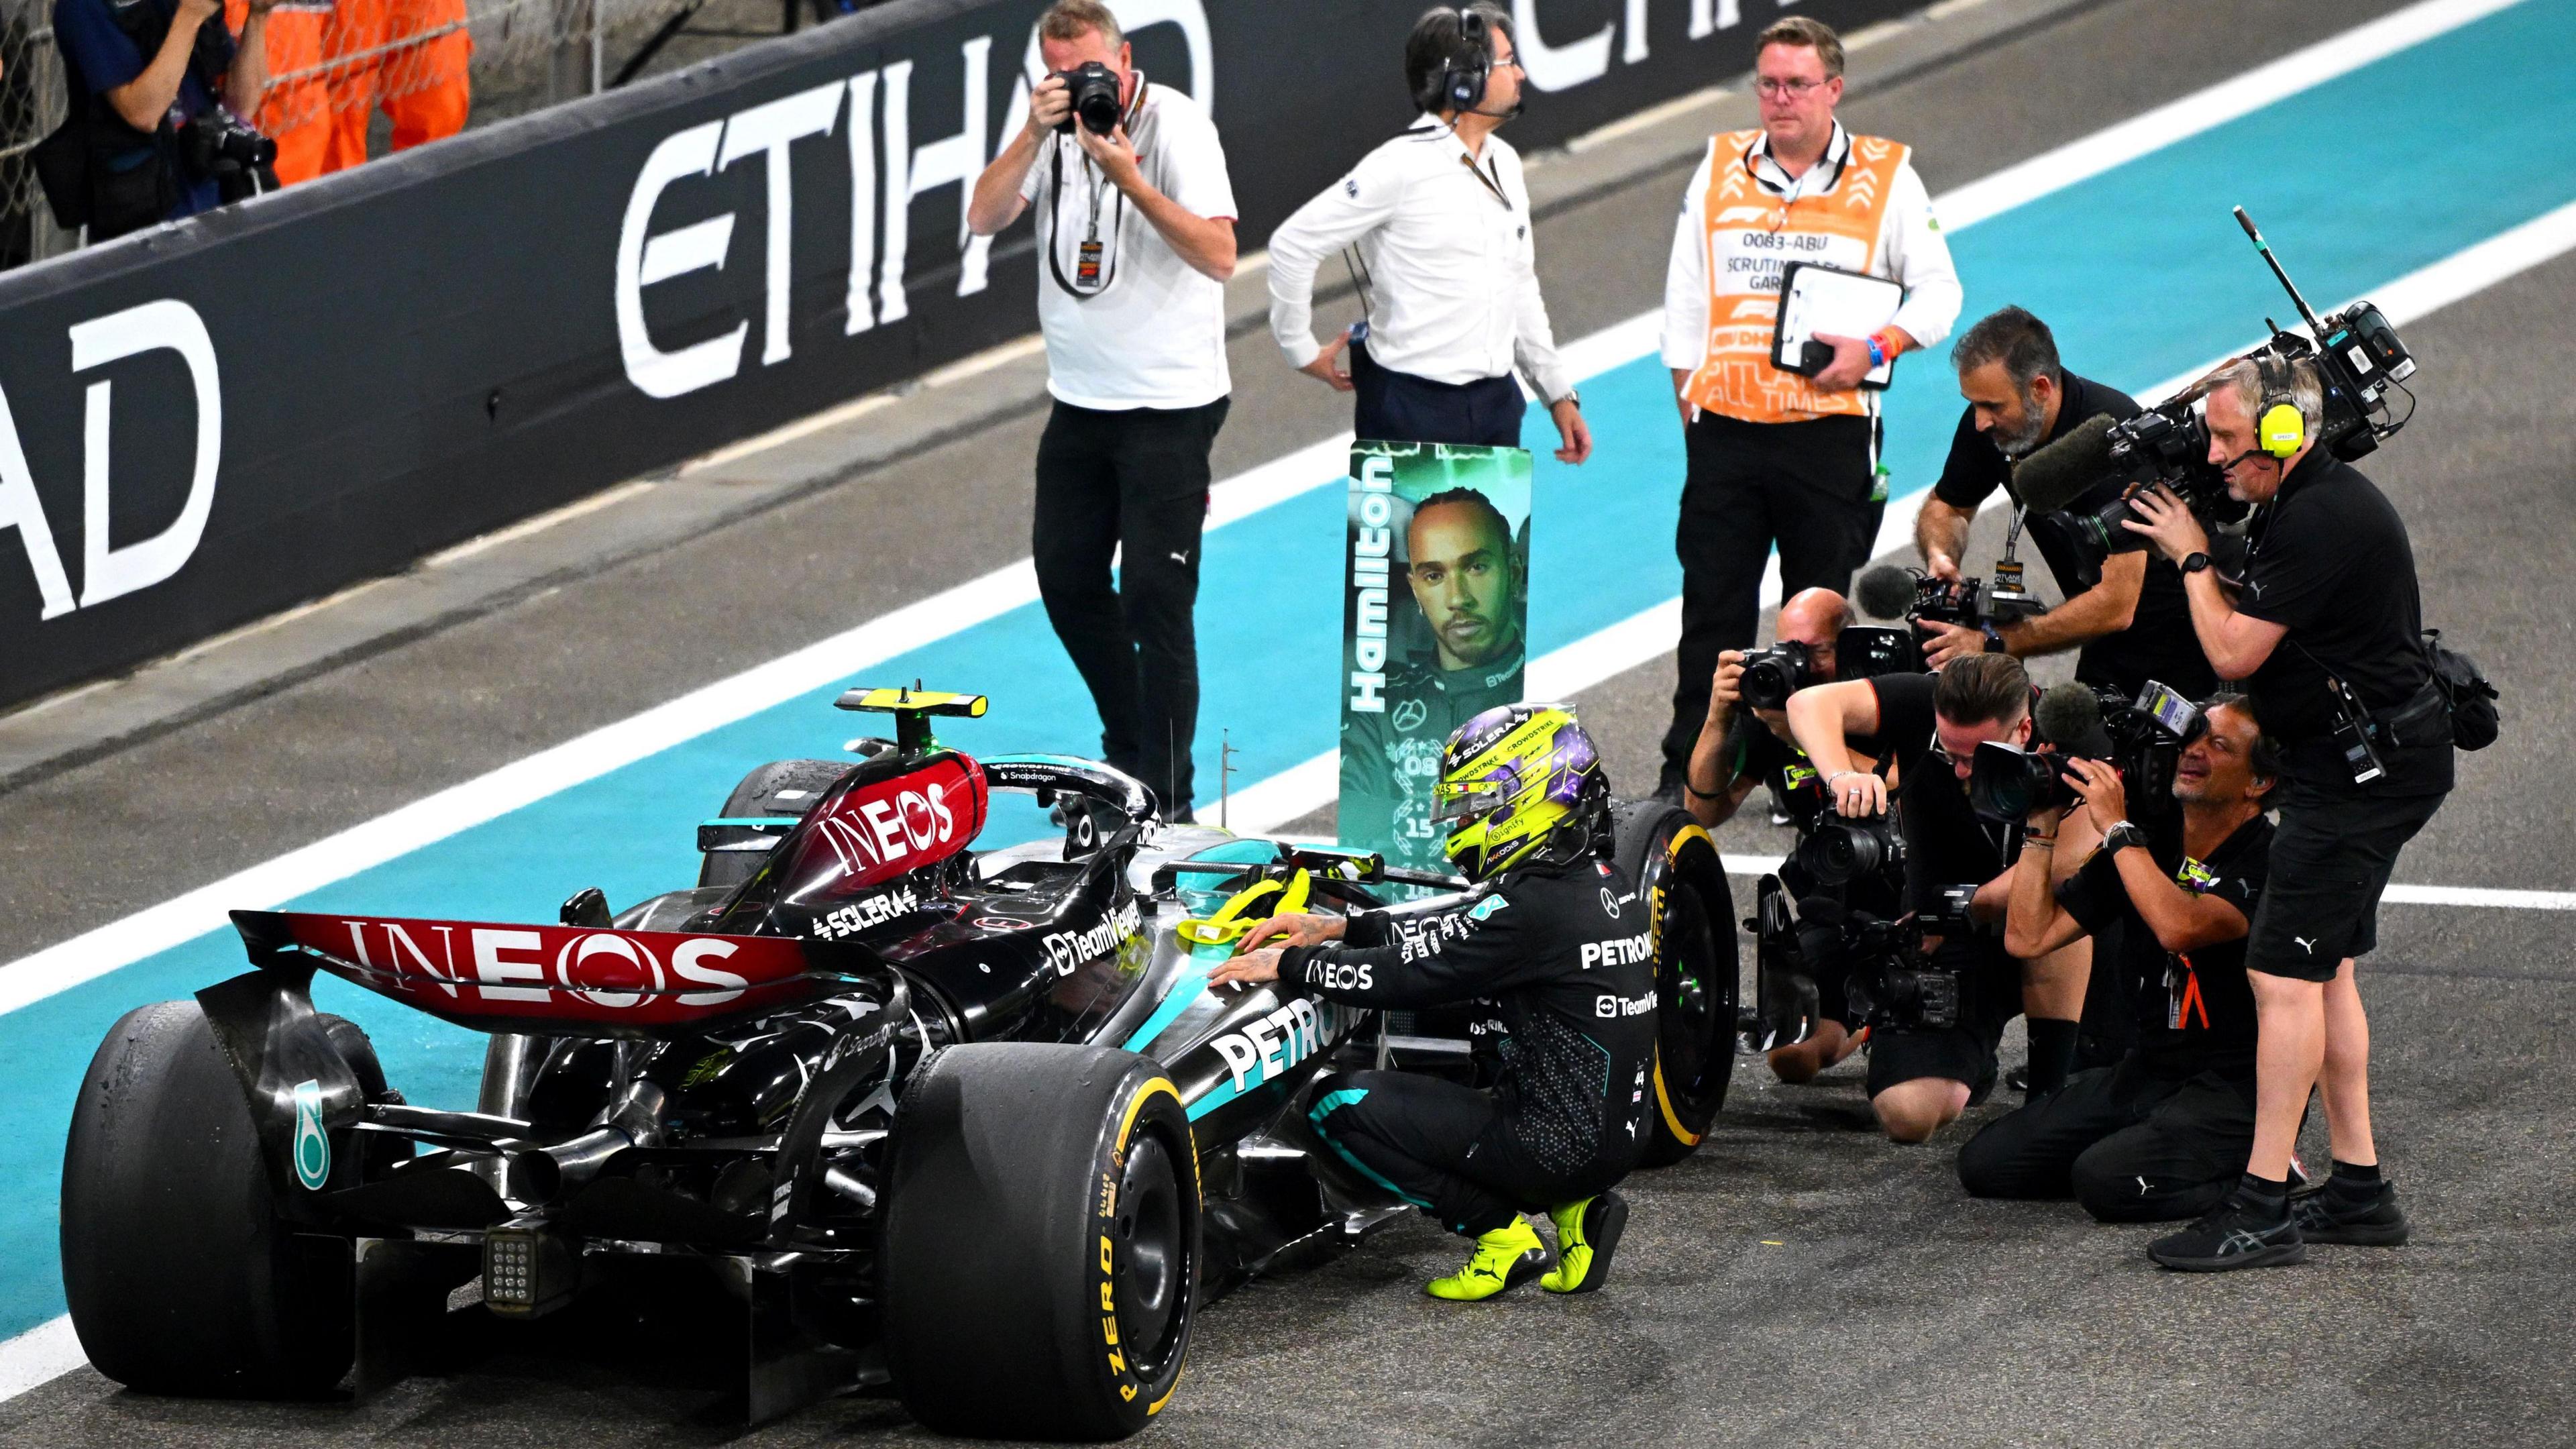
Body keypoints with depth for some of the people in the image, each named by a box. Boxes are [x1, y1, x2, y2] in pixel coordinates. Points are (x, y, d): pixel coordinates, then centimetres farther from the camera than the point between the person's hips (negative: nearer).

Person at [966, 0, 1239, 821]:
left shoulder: (1176, 126, -14)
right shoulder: (1057, 126, 2)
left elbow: (1219, 256, -23)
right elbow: (985, 219, -9)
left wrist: (1131, 181, -31)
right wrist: (1036, 136, -21)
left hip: (1169, 405, -7)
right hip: (1081, 400, 7)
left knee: (1155, 597, -7)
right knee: (1066, 576, 14)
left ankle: (1166, 799, 0)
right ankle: (1128, 752, 34)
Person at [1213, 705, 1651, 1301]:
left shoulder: (1538, 907, -21)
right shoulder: (1603, 883, 7)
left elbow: (1407, 976, -17)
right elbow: (1448, 927, 18)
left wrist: (1288, 963, -6)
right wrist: (1341, 928, 12)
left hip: (1554, 1149, -9)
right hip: (1619, 1133, 9)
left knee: (1340, 1104, -5)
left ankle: (1500, 1232, -2)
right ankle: (1574, 1210, 14)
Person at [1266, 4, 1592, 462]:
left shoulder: (1504, 163, 11)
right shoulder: (1404, 167, -13)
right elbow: (1294, 243, -10)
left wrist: (1558, 393, 18)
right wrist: (1302, 349, -3)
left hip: (1495, 403, 7)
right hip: (1412, 405, -7)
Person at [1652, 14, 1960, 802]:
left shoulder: (1886, 177, 3)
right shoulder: (1718, 171, 9)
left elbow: (1939, 291, 4)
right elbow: (1685, 302, 13)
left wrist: (1876, 347, -14)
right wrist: (1691, 405, 6)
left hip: (1831, 432, -2)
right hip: (1726, 429, 2)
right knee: (1712, 606, 1)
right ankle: (1687, 772, 7)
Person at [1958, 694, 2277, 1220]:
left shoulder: (2266, 860, -14)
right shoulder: (2148, 843, 8)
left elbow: (2180, 929, -32)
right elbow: (2028, 937, 7)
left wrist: (2116, 827, -24)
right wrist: (2042, 829, -3)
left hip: (2238, 1089, -8)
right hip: (2147, 1072, 8)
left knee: (2106, 1181, -29)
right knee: (1984, 1163, -2)